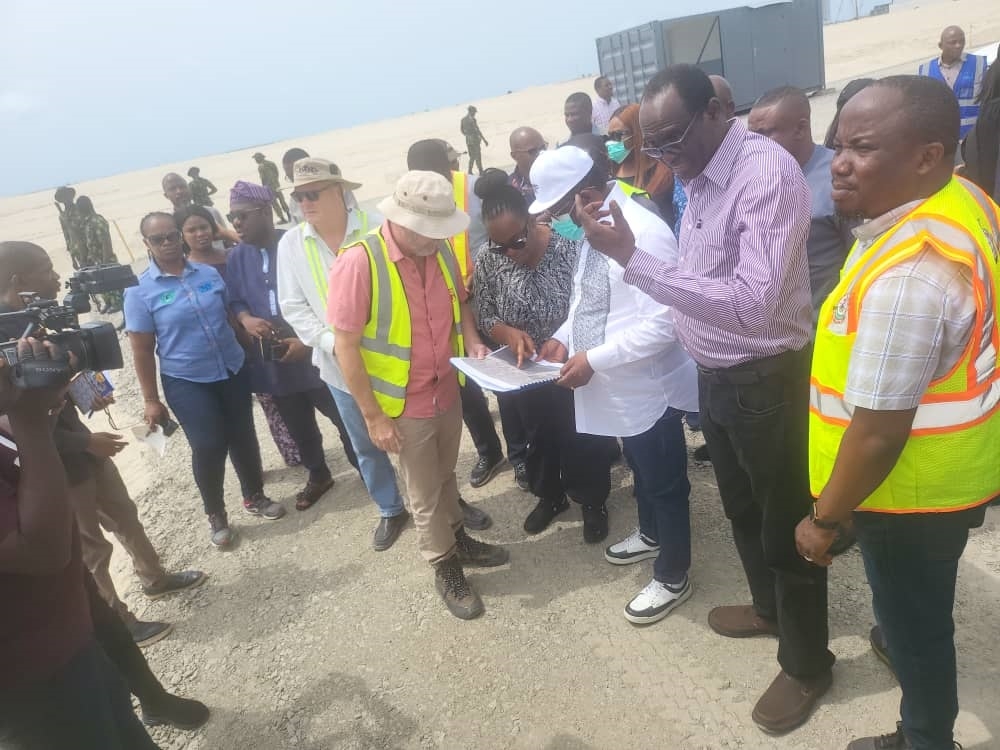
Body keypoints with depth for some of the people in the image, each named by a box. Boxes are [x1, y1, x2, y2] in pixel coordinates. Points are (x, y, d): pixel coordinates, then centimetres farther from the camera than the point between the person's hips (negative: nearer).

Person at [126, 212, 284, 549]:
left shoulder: (209, 273, 1)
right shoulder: (140, 290, -9)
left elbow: (230, 314, 12)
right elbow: (142, 350, -7)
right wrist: (151, 400, -7)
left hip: (233, 369, 4)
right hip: (186, 381, -3)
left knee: (243, 436, 12)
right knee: (208, 445, -4)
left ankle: (255, 497, 35)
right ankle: (216, 516, 19)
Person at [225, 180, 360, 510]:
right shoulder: (237, 256, 2)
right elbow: (234, 299, 11)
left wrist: (308, 340, -20)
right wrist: (245, 319, -12)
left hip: (315, 352, -5)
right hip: (273, 359, 5)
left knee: (344, 419, 5)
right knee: (298, 426, 20)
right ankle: (318, 476, 41)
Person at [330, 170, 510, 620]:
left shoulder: (441, 250, -6)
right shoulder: (359, 263, -24)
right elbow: (345, 347, -20)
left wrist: (472, 341, -5)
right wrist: (374, 416, -17)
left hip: (448, 392, 5)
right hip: (404, 406, -5)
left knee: (444, 475, 26)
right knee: (424, 494, 13)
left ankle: (459, 539, 47)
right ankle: (445, 569, 33)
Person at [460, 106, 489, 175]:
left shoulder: (463, 119, 8)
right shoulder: (472, 119, -16)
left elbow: (462, 131, 14)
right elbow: (477, 130, -17)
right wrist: (484, 140, -14)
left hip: (468, 140, 8)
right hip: (474, 140, -8)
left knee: (472, 157, 16)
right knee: (478, 157, -2)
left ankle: (470, 172, 14)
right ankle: (481, 172, 0)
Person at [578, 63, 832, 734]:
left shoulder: (767, 172, -23)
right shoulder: (700, 177, 4)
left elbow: (753, 304, -34)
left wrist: (633, 259, -35)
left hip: (767, 379, -8)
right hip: (716, 375, 9)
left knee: (786, 525, 10)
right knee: (742, 508, 25)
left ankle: (807, 663, 34)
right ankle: (769, 609, 51)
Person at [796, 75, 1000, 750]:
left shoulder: (906, 273, -36)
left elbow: (879, 433, -31)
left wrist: (824, 519, -16)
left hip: (912, 489, -10)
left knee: (914, 623, 15)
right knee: (920, 606, 34)